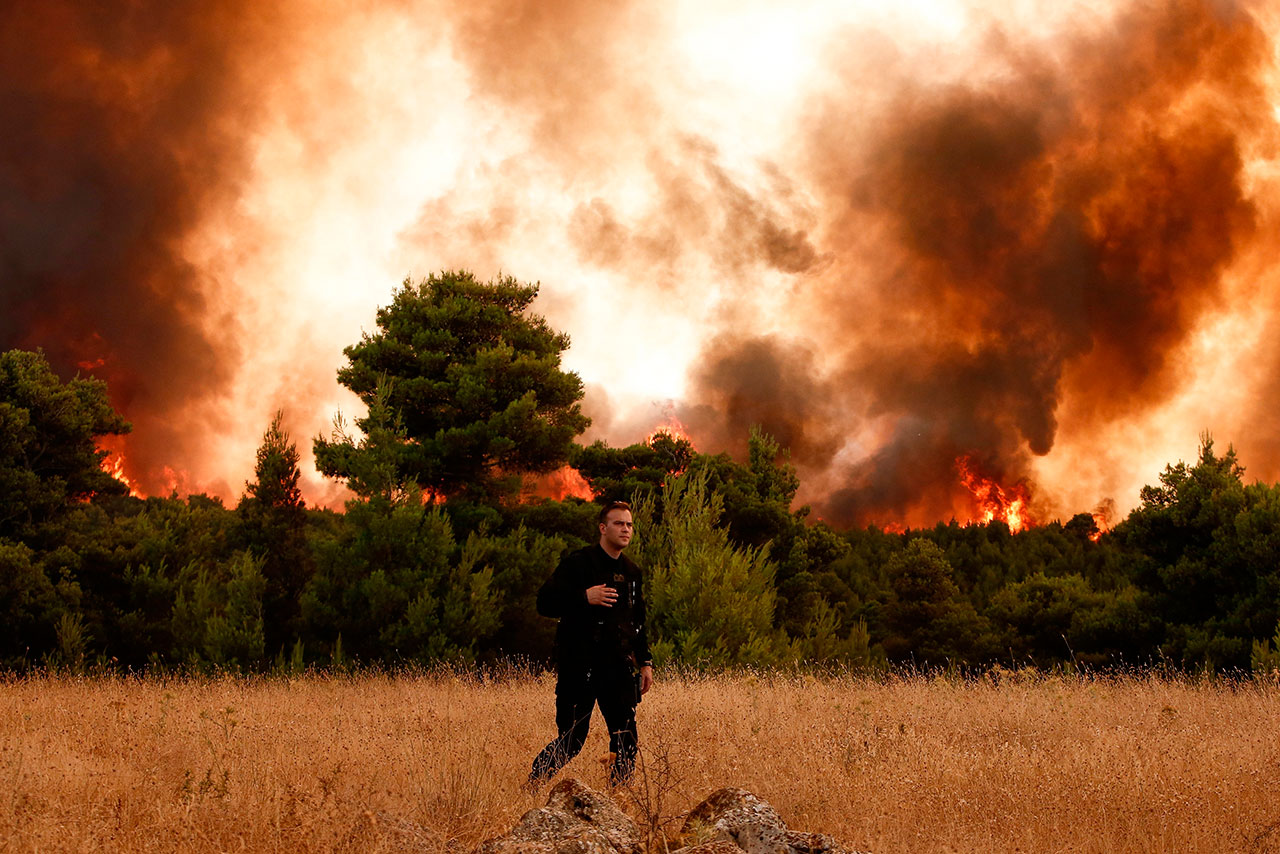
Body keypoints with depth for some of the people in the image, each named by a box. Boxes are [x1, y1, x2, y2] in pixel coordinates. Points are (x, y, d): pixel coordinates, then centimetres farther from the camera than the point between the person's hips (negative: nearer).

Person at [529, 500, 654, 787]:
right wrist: (585, 598, -23)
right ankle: (532, 785, 13)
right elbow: (545, 602, -12)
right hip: (579, 667, -6)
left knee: (626, 741, 2)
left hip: (618, 666, 6)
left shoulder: (631, 572, 15)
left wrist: (645, 662, 14)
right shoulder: (577, 563, -6)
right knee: (571, 740, -5)